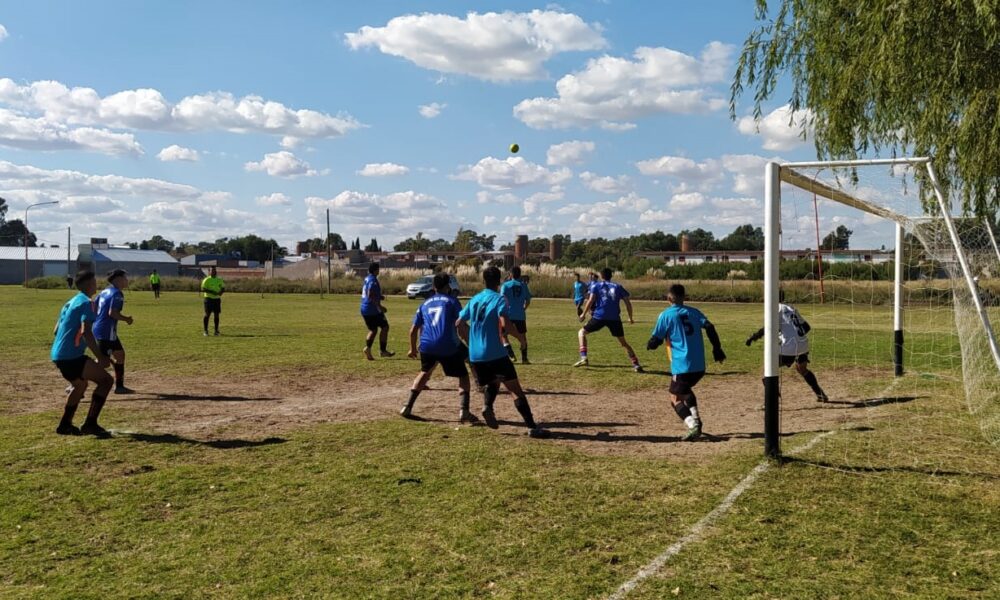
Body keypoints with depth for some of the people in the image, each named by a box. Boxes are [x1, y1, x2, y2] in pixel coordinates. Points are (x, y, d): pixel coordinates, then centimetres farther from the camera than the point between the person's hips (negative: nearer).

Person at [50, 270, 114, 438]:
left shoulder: (71, 302, 19)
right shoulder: (86, 303, -10)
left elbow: (56, 331, 25)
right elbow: (86, 332, -22)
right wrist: (100, 357, -23)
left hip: (58, 355, 10)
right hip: (71, 356, -10)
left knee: (80, 385, 30)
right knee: (106, 380, -8)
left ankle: (65, 425, 32)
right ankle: (90, 424, -11)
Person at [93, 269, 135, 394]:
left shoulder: (105, 291, 12)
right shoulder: (117, 293, -13)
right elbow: (112, 312, -22)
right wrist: (127, 319, -9)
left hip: (97, 328, 10)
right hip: (106, 332, -10)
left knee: (120, 354, 19)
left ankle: (119, 386, 25)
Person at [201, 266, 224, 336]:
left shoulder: (219, 280, 11)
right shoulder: (206, 280, -4)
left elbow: (223, 288, 13)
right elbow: (203, 289, -12)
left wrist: (221, 292, -10)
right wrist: (212, 292, -23)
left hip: (217, 299, 4)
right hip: (209, 299, -4)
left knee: (216, 315, 5)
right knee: (207, 314, -4)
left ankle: (216, 330, 12)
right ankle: (206, 331, 1)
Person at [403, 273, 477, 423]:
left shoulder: (425, 303, 20)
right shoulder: (451, 301, 8)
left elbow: (414, 329, 21)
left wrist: (413, 348, 34)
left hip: (427, 346, 4)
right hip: (449, 346, -4)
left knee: (425, 373, 29)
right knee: (463, 375, 12)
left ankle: (407, 408, 24)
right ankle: (464, 411, -6)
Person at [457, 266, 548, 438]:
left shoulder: (474, 299, 12)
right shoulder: (499, 299, -6)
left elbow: (459, 323, 15)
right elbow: (504, 323, -20)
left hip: (475, 356, 6)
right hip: (495, 354, -6)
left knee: (492, 383, 28)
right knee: (515, 389, -2)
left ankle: (487, 407, -1)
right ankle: (532, 427, -10)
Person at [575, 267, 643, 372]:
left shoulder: (596, 286, 10)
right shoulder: (618, 287, 17)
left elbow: (591, 301, -3)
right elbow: (628, 303, 12)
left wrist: (583, 314, 6)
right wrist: (630, 318, 22)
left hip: (599, 316, -2)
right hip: (615, 318, 2)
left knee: (582, 332, 16)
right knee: (623, 342, 15)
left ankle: (584, 358, -1)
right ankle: (636, 364, 3)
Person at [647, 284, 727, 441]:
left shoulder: (666, 315, -3)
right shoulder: (694, 312, 10)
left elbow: (656, 340, -3)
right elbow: (709, 328, -1)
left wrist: (649, 345, 18)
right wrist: (717, 348, 5)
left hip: (681, 366, -6)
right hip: (699, 366, 6)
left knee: (676, 398, 3)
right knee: (685, 390, 29)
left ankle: (693, 426, -18)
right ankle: (695, 420, 17)